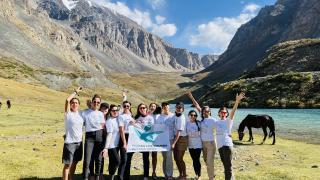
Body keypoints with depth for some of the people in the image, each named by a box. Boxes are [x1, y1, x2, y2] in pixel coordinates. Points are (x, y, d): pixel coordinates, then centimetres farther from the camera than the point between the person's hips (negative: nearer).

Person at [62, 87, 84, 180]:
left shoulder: (80, 113, 7)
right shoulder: (68, 113, -8)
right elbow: (67, 100, -22)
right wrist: (76, 92, -10)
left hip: (79, 142, 6)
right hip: (69, 142, -6)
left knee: (74, 163, 16)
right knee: (67, 164, -1)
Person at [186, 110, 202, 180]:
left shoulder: (198, 123, -6)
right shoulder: (187, 123, 0)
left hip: (198, 144, -3)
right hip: (190, 144, 3)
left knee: (197, 160, -3)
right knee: (194, 160, 10)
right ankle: (196, 174, 24)